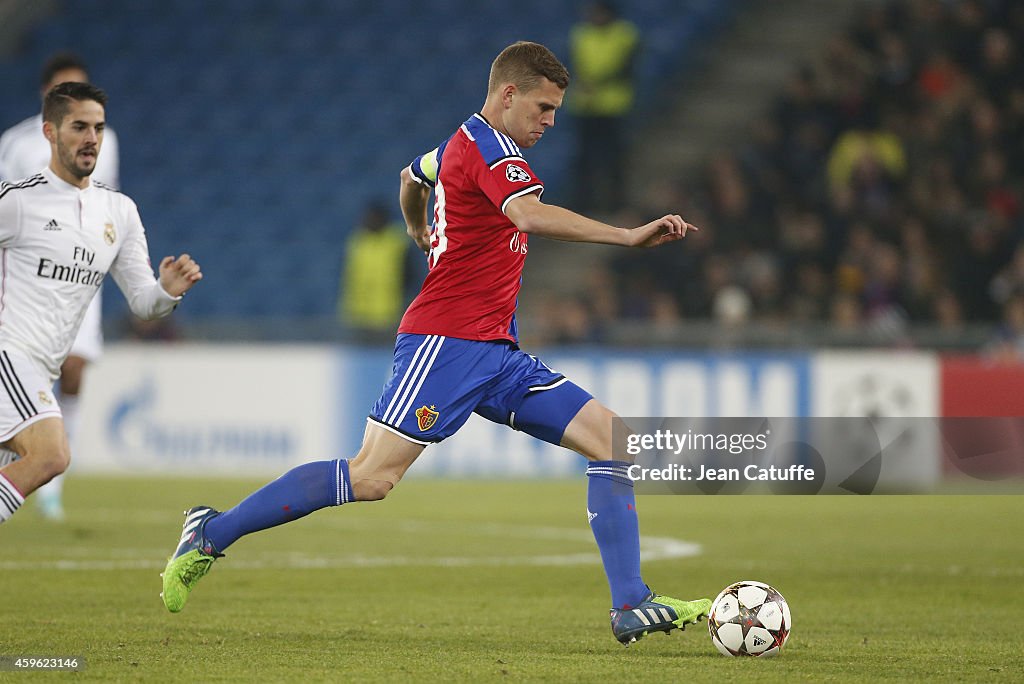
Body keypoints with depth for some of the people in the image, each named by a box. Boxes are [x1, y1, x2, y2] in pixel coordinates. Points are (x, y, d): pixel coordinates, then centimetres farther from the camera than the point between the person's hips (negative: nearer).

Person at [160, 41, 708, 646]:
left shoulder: (464, 143, 19)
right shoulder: (489, 148, -11)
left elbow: (412, 177, 41)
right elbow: (532, 216, -31)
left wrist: (422, 233, 60)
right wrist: (630, 236, -35)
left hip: (494, 352, 10)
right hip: (447, 340, -10)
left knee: (611, 436, -1)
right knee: (372, 477, -16)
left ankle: (632, 607, -4)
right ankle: (212, 533, -2)